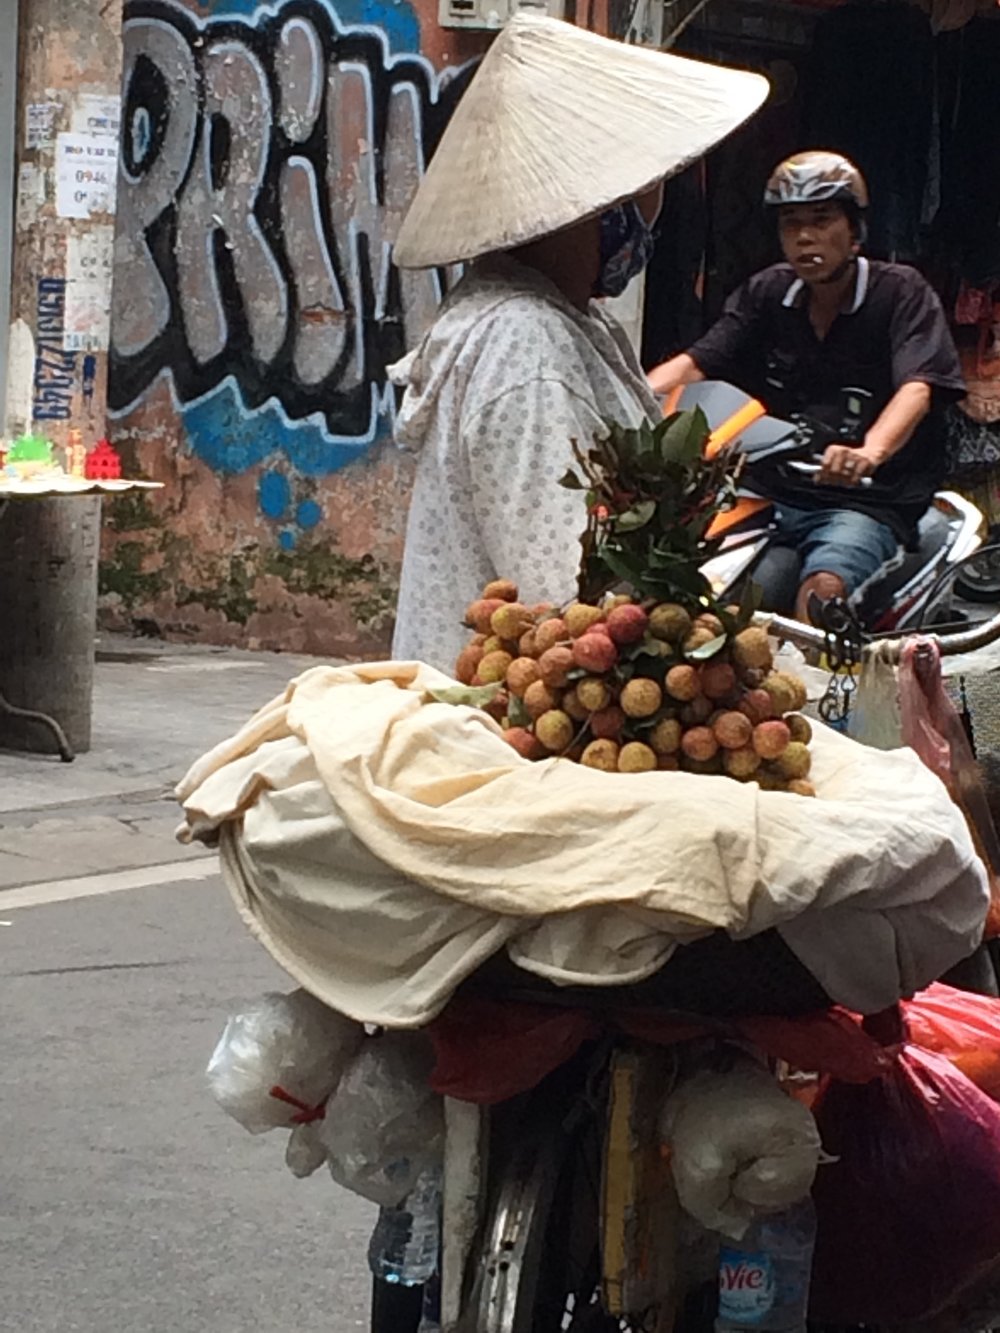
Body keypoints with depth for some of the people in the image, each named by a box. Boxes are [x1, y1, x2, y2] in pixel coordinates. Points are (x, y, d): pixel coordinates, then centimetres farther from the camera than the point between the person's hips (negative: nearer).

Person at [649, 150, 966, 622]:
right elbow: (695, 363, 4)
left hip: (871, 500, -5)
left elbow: (916, 389, -19)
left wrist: (869, 452, -41)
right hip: (775, 493, 5)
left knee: (822, 589, -34)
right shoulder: (767, 292, 14)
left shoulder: (900, 291, -2)